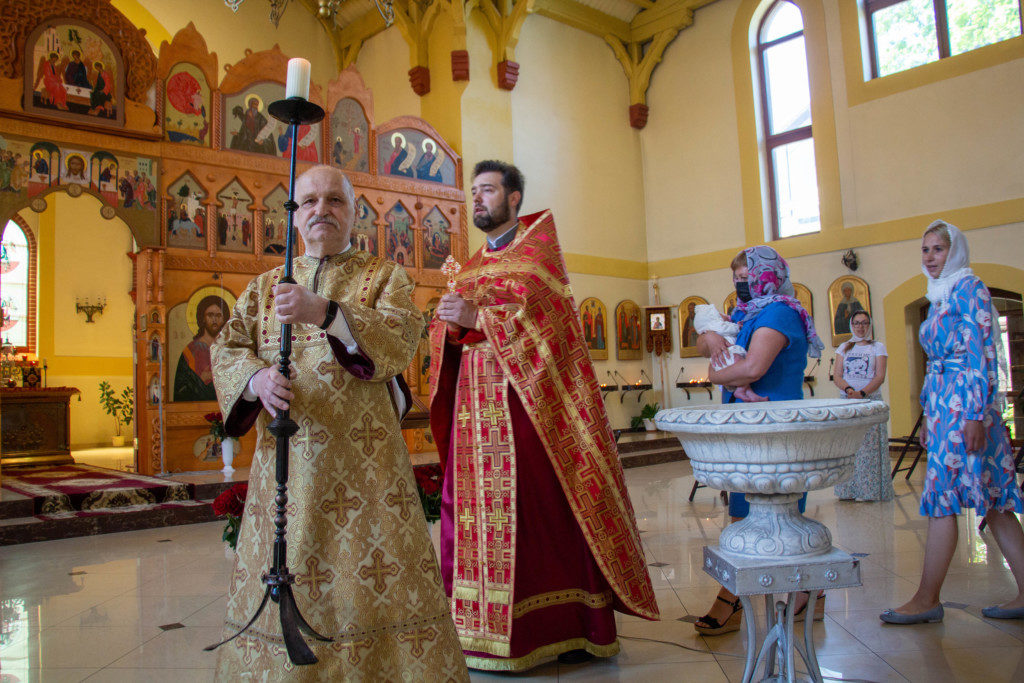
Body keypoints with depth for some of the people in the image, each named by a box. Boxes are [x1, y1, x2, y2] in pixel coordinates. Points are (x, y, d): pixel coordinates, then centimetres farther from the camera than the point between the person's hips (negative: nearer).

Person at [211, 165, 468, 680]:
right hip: (285, 462, 3)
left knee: (377, 580, -6)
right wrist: (257, 377, -15)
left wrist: (325, 312, -26)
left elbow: (403, 336, -10)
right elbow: (227, 349, 9)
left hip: (362, 459, -2)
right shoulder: (265, 285, 19)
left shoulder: (384, 276, 9)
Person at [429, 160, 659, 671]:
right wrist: (452, 322, -7)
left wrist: (479, 316, -17)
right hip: (476, 401, 6)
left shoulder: (539, 244, 4)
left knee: (546, 504, -7)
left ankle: (575, 626, 3)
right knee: (478, 506, 2)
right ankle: (485, 627, 10)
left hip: (527, 396, -6)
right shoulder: (474, 265, 22)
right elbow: (447, 330, 15)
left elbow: (540, 309, -11)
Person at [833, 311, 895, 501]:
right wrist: (849, 390, -16)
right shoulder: (844, 348, 15)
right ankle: (849, 490, 1)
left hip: (871, 400, -2)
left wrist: (862, 393, -20)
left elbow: (880, 376, -4)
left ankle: (870, 489, -3)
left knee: (869, 446, -7)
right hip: (846, 400, 2)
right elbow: (837, 376, 5)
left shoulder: (878, 347, 8)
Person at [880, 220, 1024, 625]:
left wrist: (976, 413, -20)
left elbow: (984, 352, -14)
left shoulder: (968, 286, -7)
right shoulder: (939, 296, 19)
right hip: (943, 406, 9)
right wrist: (927, 417, 20)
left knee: (942, 497, -7)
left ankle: (927, 600, 0)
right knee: (990, 500, 9)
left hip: (963, 402, -9)